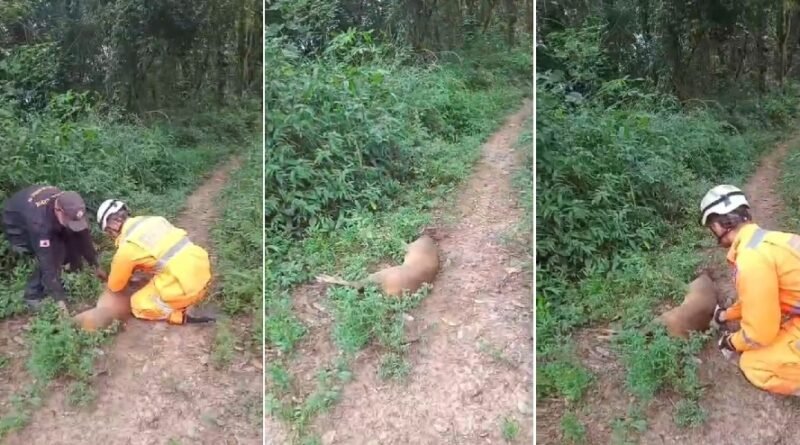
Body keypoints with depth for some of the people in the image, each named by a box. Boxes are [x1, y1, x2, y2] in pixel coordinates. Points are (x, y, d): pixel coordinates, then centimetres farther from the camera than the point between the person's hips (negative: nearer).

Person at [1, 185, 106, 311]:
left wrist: (96, 266, -7)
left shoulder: (69, 206, -28)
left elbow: (83, 236, -14)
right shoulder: (39, 222, -45)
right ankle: (33, 295, -7)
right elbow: (46, 261, -43)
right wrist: (59, 299, -40)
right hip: (17, 226, -6)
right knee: (50, 257, -25)